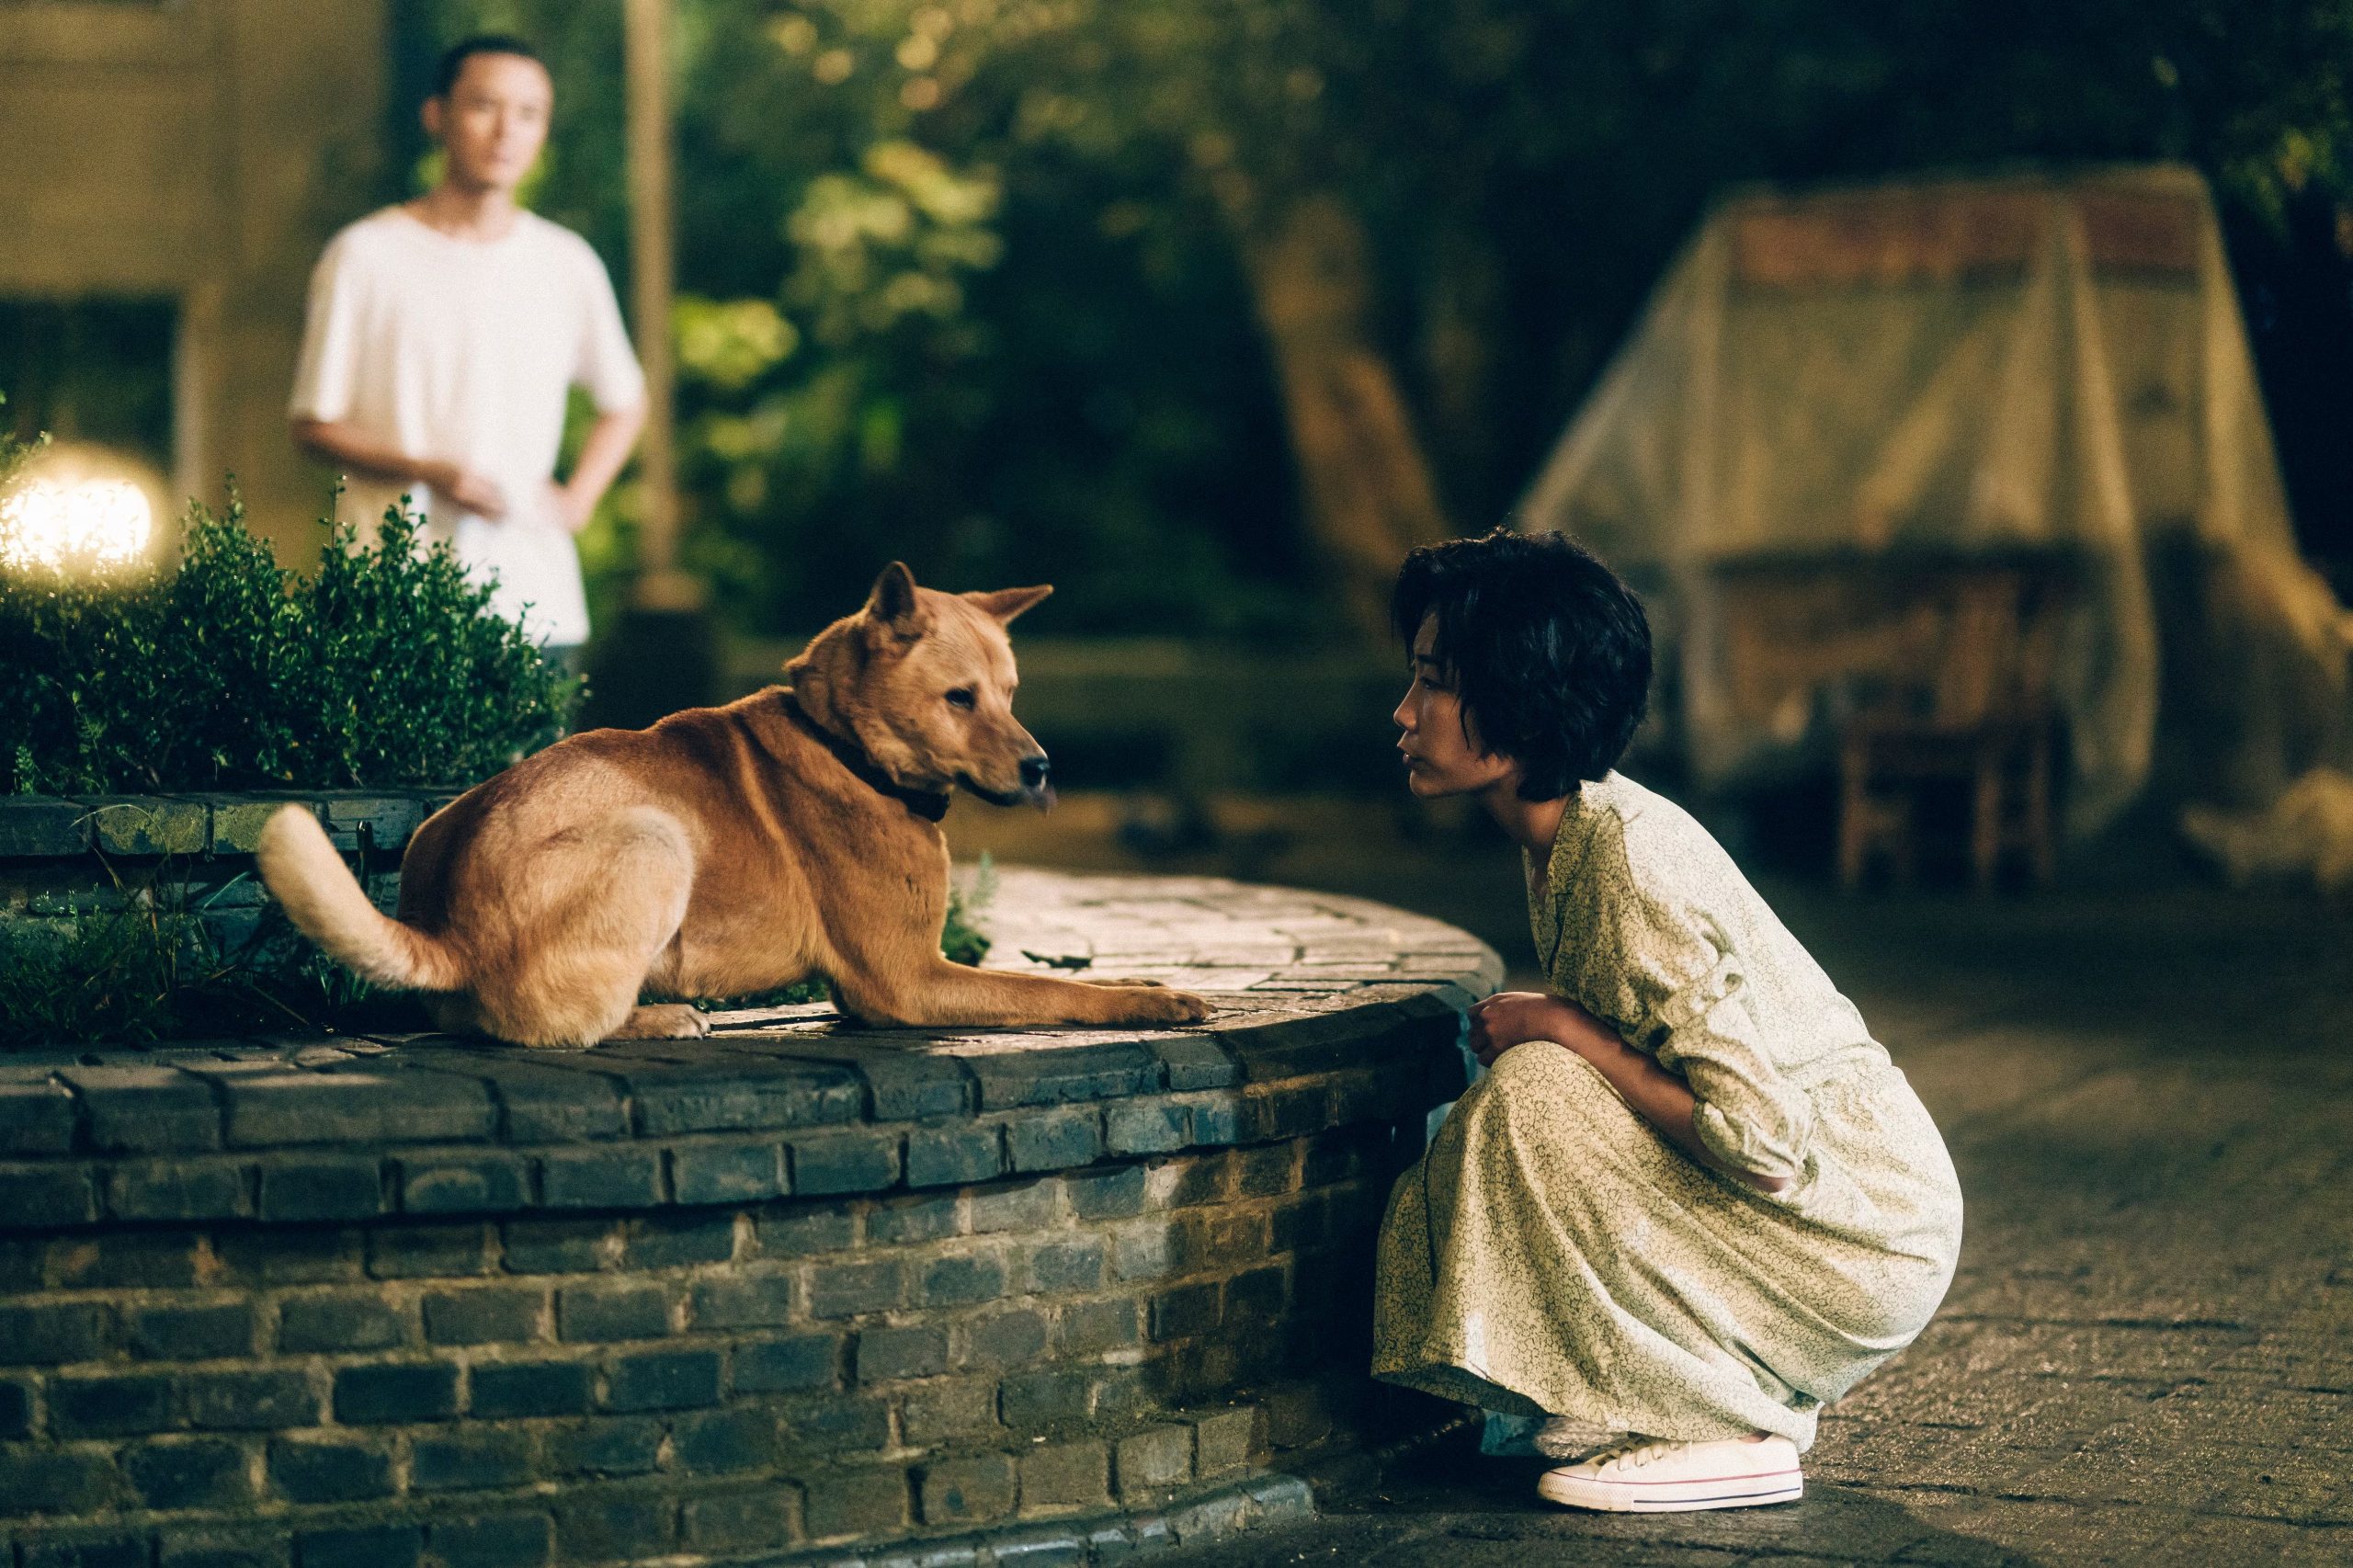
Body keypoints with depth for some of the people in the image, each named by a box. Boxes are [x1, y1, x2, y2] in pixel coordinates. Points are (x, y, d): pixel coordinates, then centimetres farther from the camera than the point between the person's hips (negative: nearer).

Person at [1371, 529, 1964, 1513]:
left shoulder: (1630, 859, -23)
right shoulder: (1564, 838, 6)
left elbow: (1762, 1142, -27)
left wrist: (1563, 1030, -18)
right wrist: (1541, 1030, -1)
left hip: (1872, 1239, -9)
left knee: (1535, 1098, -19)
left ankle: (1724, 1434, -9)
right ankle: (1747, 1397, 11)